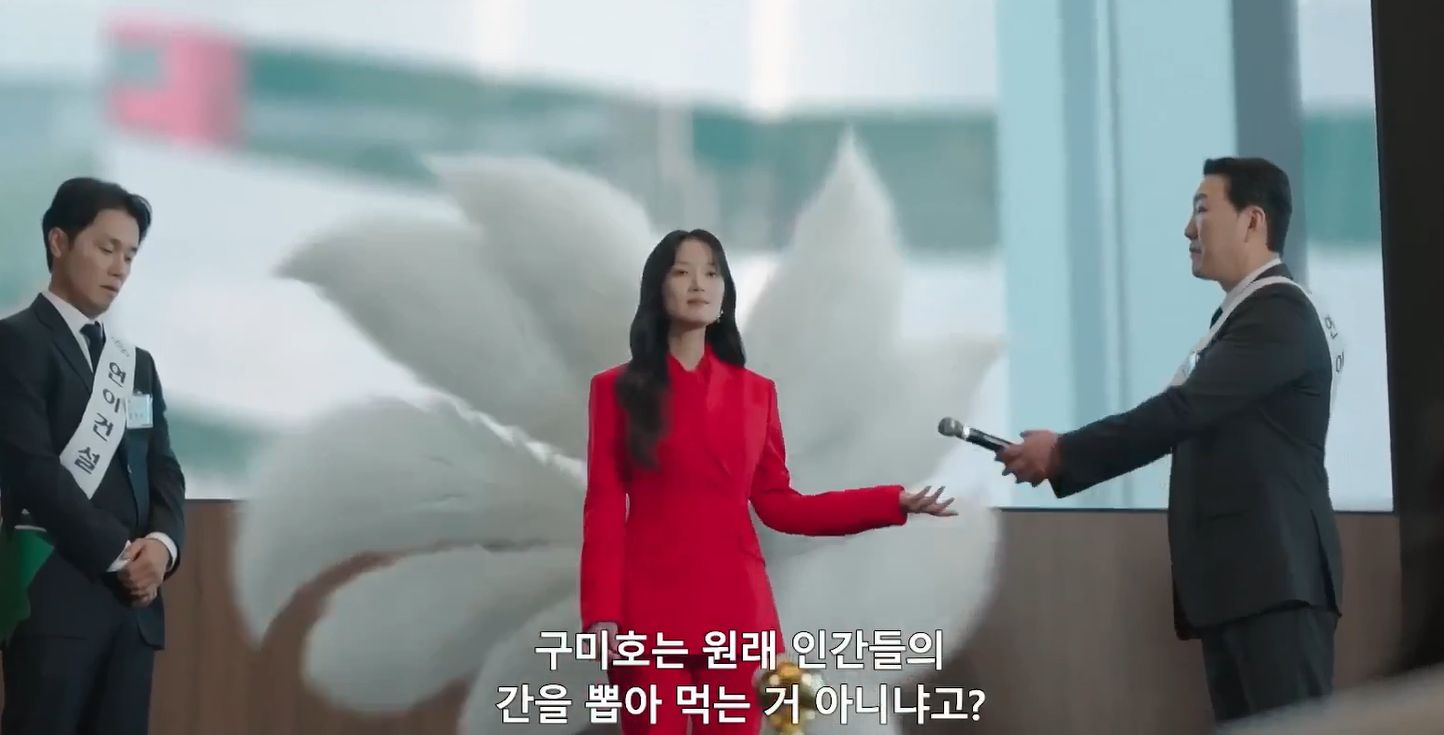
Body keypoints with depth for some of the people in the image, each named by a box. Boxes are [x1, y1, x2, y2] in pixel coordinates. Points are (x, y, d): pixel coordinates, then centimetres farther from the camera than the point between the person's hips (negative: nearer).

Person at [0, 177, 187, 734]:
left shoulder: (138, 363, 23)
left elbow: (163, 470, 17)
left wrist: (162, 543, -5)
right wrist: (116, 554, -11)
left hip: (135, 596, 7)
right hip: (54, 592, -7)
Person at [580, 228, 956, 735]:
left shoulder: (755, 392, 13)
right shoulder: (617, 390, 4)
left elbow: (776, 503, 10)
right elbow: (603, 509, 0)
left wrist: (893, 501, 5)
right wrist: (600, 611, -10)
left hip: (737, 608, 2)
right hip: (649, 611, -2)